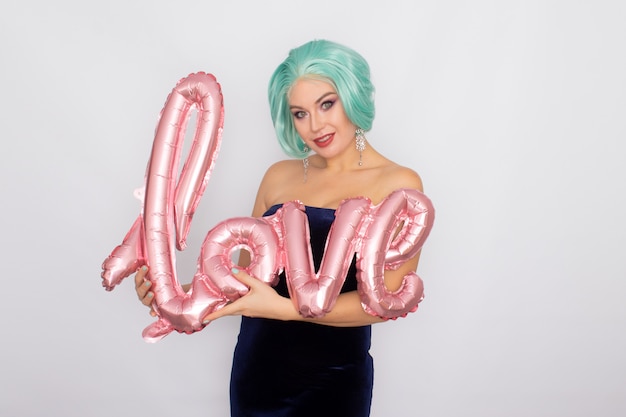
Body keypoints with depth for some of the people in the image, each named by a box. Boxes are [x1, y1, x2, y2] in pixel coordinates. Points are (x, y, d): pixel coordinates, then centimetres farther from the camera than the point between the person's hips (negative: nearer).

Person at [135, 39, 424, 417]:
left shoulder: (398, 184, -9)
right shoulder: (280, 176, 3)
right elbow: (249, 275, 6)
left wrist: (285, 308, -25)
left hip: (332, 381, -4)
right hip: (255, 368, 4)